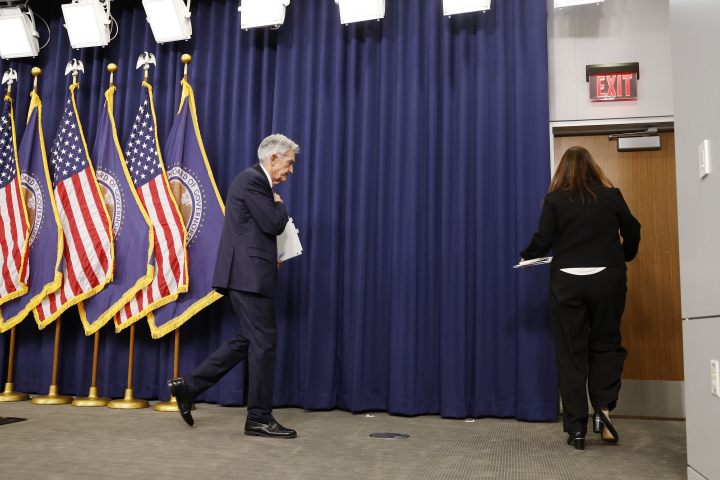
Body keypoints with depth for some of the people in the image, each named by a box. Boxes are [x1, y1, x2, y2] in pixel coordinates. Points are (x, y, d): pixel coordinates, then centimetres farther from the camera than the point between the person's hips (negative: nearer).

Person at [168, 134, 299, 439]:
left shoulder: (257, 181, 22)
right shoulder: (253, 180, -11)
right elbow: (273, 224, -18)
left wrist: (271, 257, 15)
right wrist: (280, 204, 2)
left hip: (248, 274, 11)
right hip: (249, 275, -11)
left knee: (248, 341, 14)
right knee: (263, 341, -5)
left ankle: (188, 386, 20)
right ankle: (259, 418, 6)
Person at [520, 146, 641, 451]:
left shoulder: (555, 200, -1)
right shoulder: (612, 196, 4)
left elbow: (542, 241, -4)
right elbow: (632, 233, 7)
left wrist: (526, 255, 16)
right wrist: (621, 259, 26)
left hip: (567, 280, -1)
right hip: (608, 277, 1)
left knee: (570, 354, 4)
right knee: (606, 344, 16)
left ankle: (576, 429, 8)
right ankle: (603, 409, -1)